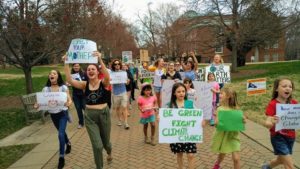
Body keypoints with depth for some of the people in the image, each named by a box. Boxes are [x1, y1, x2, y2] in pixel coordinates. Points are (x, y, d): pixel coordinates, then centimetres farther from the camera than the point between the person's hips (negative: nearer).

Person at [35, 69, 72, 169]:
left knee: (61, 134, -12)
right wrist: (37, 105, -25)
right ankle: (68, 144, 51)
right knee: (62, 132, 22)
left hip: (63, 113, -4)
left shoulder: (63, 87, -11)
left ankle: (61, 157, 1)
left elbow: (69, 100, -15)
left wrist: (68, 103, -38)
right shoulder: (45, 89, -3)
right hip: (53, 114, 4)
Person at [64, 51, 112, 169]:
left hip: (103, 114, -1)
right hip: (89, 116, 1)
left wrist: (100, 60, -44)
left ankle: (109, 152, 57)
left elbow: (107, 76, -33)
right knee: (97, 145, -2)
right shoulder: (84, 84, -3)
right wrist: (66, 63, -27)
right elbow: (70, 80, -18)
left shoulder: (103, 83, -9)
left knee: (105, 141, 19)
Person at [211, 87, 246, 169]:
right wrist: (216, 122, -29)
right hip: (222, 136, 1)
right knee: (222, 155, 20)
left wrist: (243, 121, -21)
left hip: (233, 136, -1)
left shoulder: (235, 109, -9)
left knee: (236, 158, -5)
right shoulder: (220, 109, -8)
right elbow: (216, 122, -7)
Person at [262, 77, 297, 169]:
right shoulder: (273, 104, -17)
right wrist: (272, 122, -46)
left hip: (291, 137, 6)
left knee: (281, 159, 25)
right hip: (278, 137, -6)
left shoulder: (294, 103, -1)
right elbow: (267, 123, -24)